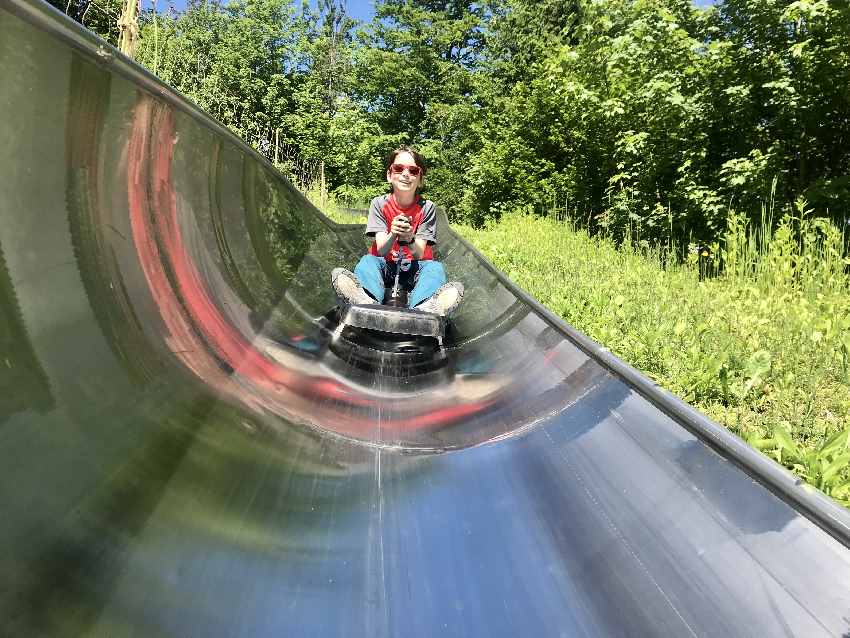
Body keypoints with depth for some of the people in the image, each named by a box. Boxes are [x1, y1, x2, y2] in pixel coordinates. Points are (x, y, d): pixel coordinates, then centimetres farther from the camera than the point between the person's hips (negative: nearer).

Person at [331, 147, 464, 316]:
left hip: (415, 268, 0)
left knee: (435, 267, -31)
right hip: (386, 266, 1)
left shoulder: (427, 207, -6)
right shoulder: (379, 204, -4)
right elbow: (381, 250, -14)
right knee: (367, 261, -30)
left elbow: (419, 254, -14)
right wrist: (392, 235, -36)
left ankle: (420, 313, -60)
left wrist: (409, 239, -37)